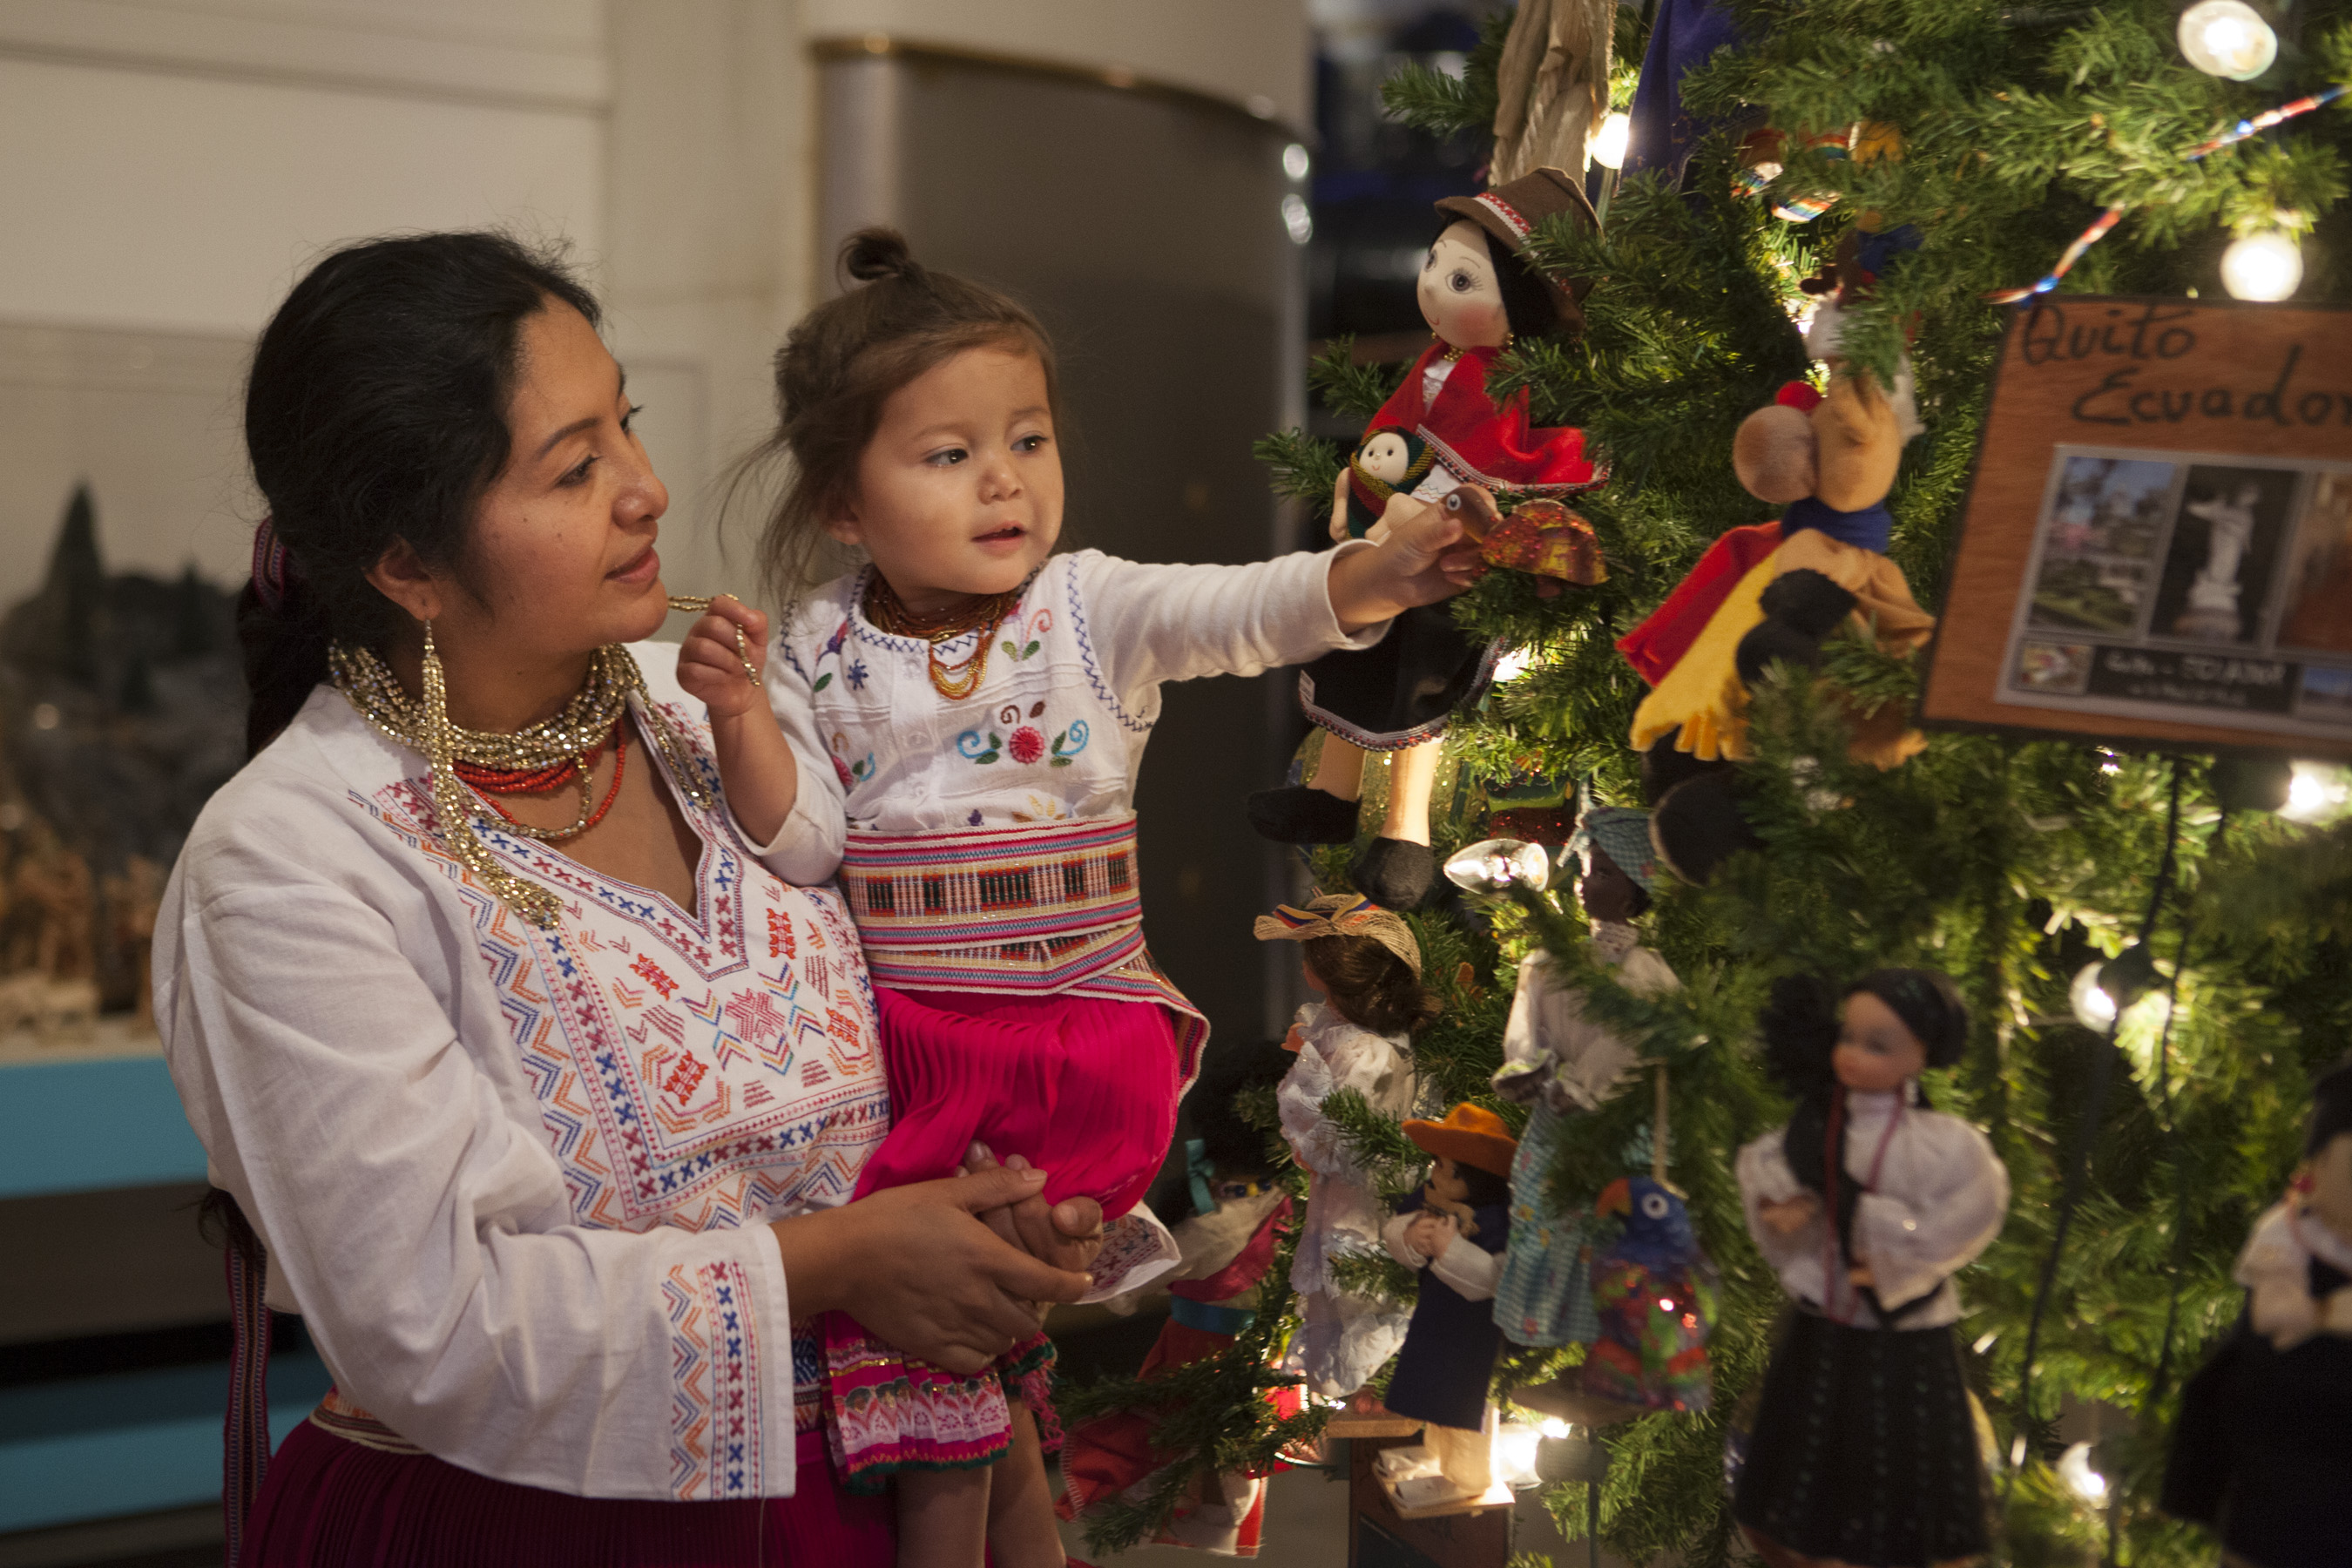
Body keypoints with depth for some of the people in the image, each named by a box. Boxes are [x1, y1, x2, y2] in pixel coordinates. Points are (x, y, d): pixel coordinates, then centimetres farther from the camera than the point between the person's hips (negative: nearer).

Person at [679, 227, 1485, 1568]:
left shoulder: (1091, 608, -3)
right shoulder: (822, 651, 0)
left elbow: (1237, 614, -20)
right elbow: (802, 843, -3)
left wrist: (1362, 578, -39)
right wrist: (738, 718, -18)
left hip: (1084, 1023, -1)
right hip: (905, 1034, 1)